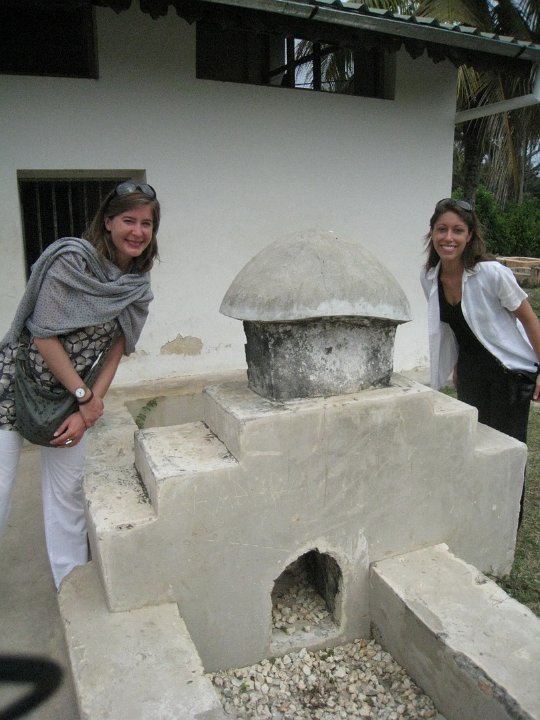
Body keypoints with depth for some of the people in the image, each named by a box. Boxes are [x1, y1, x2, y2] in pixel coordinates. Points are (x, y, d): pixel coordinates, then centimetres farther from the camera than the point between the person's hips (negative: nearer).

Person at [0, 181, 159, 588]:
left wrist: (87, 407, -10)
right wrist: (85, 397, -13)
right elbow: (44, 335, -19)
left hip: (74, 392, 5)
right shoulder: (72, 258, -20)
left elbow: (115, 351, 0)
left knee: (67, 492, 10)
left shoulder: (139, 287, -1)